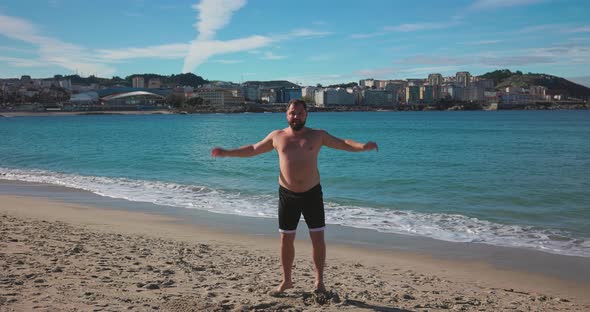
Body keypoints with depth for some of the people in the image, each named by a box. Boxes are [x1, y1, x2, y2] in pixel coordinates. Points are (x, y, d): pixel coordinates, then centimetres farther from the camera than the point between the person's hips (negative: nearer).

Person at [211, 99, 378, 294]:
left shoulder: (317, 135, 1)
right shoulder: (277, 136, 4)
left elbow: (343, 144, -1)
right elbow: (253, 149, 15)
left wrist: (363, 146, -21)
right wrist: (227, 153, 13)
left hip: (312, 193, -1)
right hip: (287, 195, 1)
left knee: (318, 238, 2)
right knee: (286, 239, 8)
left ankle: (319, 280, 19)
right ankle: (286, 280, 25)